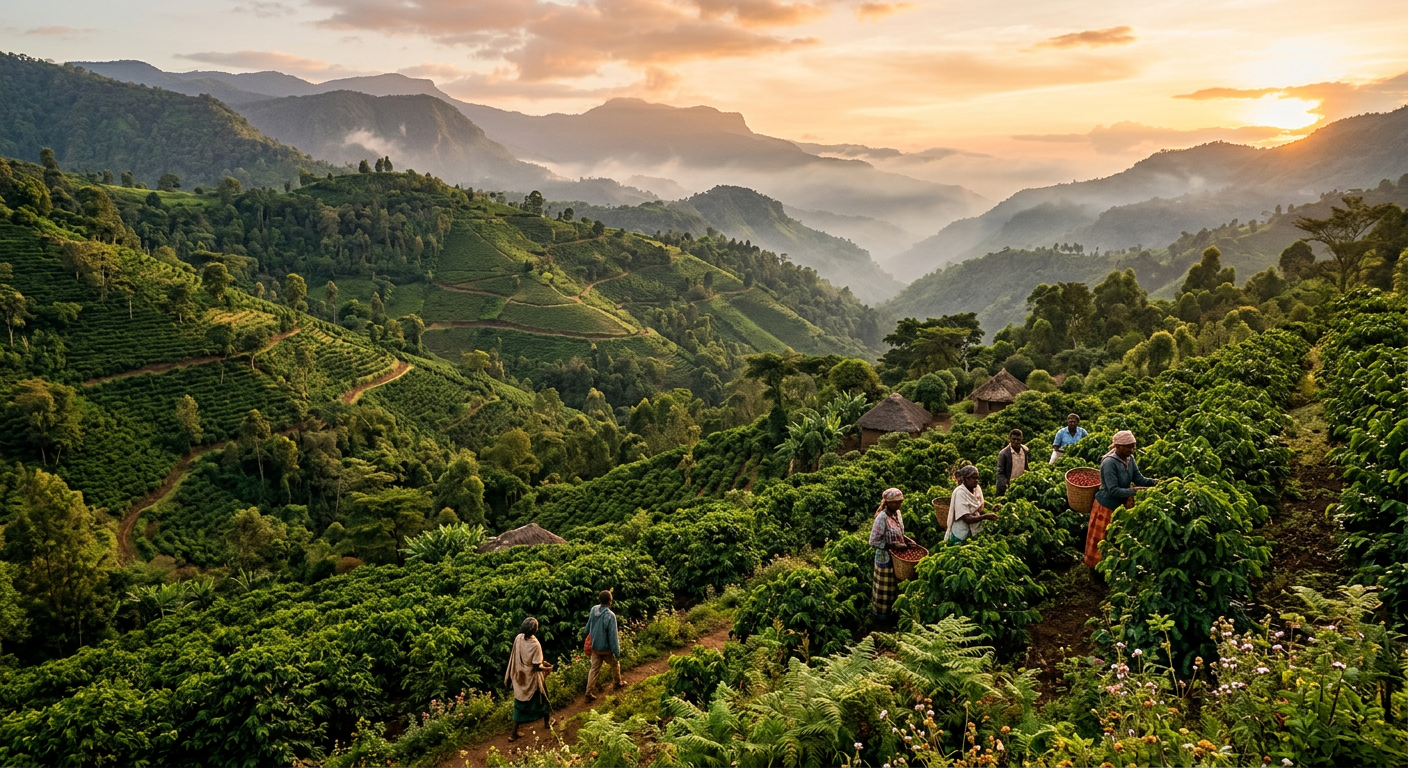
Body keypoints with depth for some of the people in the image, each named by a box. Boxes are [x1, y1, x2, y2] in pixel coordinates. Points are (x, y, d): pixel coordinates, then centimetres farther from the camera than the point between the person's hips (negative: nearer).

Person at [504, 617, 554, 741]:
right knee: (542, 699, 22)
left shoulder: (518, 638, -11)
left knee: (519, 705, 16)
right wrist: (547, 668, -4)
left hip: (520, 678, 5)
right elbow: (537, 667, -25)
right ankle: (547, 722, 44)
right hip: (532, 679, -5)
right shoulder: (535, 645, -29)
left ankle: (514, 734, 19)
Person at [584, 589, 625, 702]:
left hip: (595, 647, 4)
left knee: (594, 669, 11)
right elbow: (613, 636, -24)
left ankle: (589, 693, 8)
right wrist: (617, 652, -14)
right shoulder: (610, 615, -29)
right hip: (606, 648, -4)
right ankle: (618, 683, 42)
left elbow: (588, 627, 7)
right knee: (615, 665, 22)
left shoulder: (594, 610, -10)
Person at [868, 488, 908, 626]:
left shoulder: (897, 513, -1)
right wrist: (893, 546, -26)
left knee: (894, 587, 21)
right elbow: (873, 541, -25)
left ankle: (890, 612, 39)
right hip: (885, 558, -7)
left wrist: (906, 540, -4)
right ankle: (881, 617, 28)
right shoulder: (882, 518, -26)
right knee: (884, 589, 10)